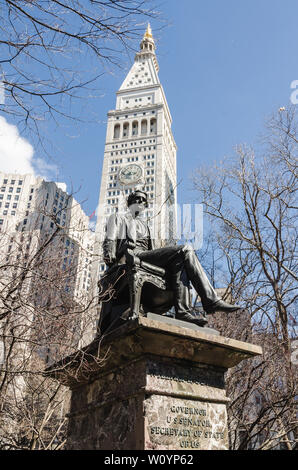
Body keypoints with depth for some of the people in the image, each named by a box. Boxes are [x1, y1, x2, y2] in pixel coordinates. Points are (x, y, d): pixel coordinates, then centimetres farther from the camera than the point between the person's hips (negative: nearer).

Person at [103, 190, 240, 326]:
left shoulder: (144, 225, 40)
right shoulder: (118, 218, 25)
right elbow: (109, 240, 8)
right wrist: (109, 256, -12)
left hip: (146, 256, 6)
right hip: (132, 255, -6)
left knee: (179, 262, -26)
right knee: (185, 250, -21)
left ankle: (182, 310, -38)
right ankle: (211, 300, -28)